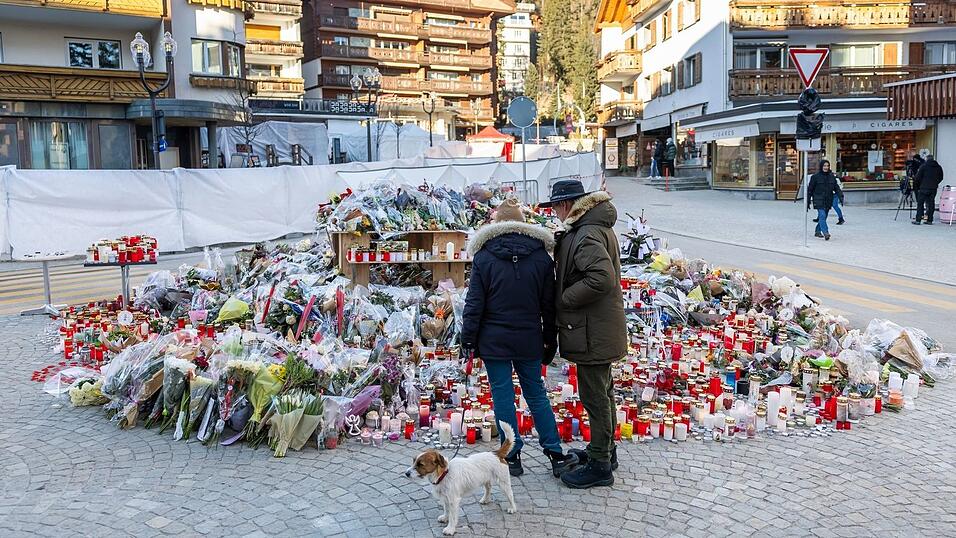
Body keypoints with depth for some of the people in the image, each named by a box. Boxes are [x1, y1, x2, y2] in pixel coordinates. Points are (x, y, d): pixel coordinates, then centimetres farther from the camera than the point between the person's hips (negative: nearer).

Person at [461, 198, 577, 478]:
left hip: (494, 340, -2)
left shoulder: (484, 257, -6)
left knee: (503, 396, 6)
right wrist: (550, 341, 13)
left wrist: (468, 339, 1)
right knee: (536, 394, 13)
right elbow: (549, 304, 5)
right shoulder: (541, 256, 1)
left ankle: (512, 457, 12)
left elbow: (475, 303, -6)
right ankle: (556, 455, 15)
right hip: (529, 340, 3)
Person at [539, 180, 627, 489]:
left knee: (595, 396, -1)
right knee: (601, 392, 21)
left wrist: (563, 299, -21)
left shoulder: (588, 235, -21)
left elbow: (602, 278, -33)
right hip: (600, 329, 11)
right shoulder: (596, 228, 13)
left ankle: (600, 464, 10)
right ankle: (604, 450, 35)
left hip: (592, 332, -11)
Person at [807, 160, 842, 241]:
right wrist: (807, 202, 1)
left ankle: (817, 232, 26)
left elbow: (836, 188, 9)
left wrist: (840, 196, -9)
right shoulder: (815, 177, -2)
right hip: (819, 201, -4)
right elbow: (810, 190, 1)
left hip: (828, 201, 5)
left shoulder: (832, 177, 9)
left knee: (823, 217, 10)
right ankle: (826, 233, -25)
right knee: (822, 216, -18)